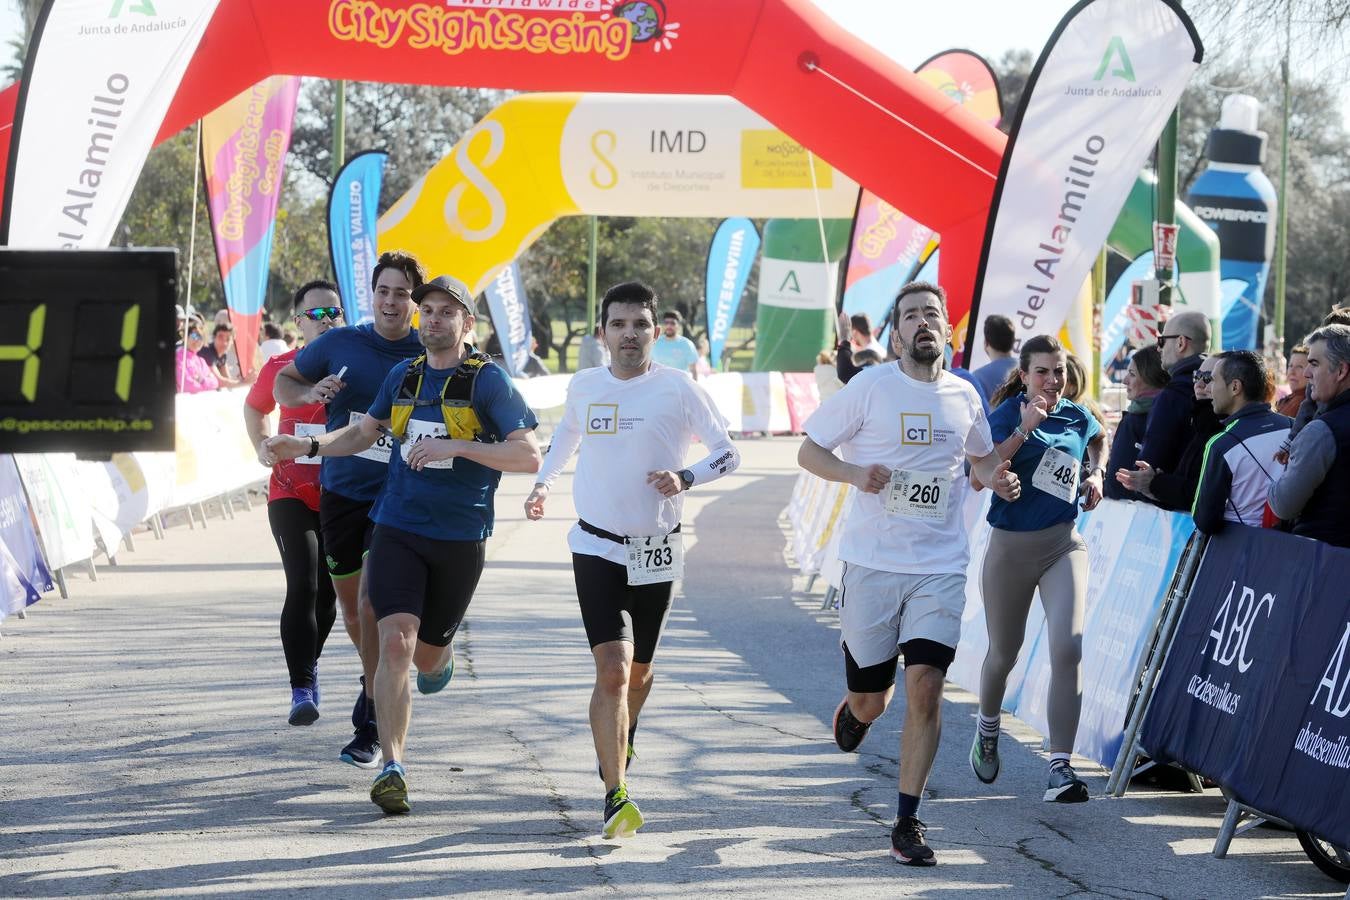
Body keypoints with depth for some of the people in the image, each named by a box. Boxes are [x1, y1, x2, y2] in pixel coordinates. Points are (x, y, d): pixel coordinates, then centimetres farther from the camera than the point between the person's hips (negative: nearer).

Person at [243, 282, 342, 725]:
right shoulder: (280, 368, -1)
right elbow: (254, 408, 20)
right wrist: (262, 448, 3)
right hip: (291, 494, -2)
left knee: (328, 591, 13)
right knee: (302, 585, -16)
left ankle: (309, 664, 39)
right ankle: (302, 689, -16)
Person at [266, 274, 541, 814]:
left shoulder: (488, 380, -7)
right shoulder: (403, 376, 7)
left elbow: (529, 456, -15)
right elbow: (364, 432, 24)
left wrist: (454, 447, -22)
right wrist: (309, 447, 6)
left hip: (460, 540, -2)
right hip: (397, 530, 2)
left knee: (426, 656, 12)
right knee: (395, 643, -16)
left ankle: (440, 658, 52)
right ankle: (392, 769, -15)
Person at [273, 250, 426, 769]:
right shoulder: (339, 344, 2)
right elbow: (282, 383, 14)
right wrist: (311, 392, -7)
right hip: (340, 489, 3)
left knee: (372, 603, -15)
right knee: (349, 604, 14)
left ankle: (370, 729, -11)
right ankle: (375, 679, 43)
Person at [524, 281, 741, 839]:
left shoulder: (678, 390, -7)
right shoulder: (583, 387, 1)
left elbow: (728, 453, -2)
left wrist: (685, 477, -19)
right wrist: (543, 484, 14)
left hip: (657, 552, 0)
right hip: (597, 547, 0)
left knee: (638, 673, 15)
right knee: (612, 669, -17)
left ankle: (619, 749, 47)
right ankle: (616, 797, -18)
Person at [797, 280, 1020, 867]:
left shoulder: (964, 398, 6)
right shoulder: (870, 387, -5)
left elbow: (981, 455, 26)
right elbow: (808, 451, -1)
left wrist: (996, 478, 3)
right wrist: (854, 473, -20)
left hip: (940, 565, 2)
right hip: (873, 561, -2)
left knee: (925, 687, -12)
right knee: (871, 699, 7)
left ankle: (907, 824, -2)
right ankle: (853, 709, 47)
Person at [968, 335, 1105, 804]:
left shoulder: (1077, 417, 4)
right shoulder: (1007, 415, -8)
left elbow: (1099, 438, 30)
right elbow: (978, 476, -23)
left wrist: (1095, 474, 11)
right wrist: (1022, 431, -28)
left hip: (1063, 543, 2)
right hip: (1011, 546, -2)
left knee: (1067, 647, -18)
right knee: (1004, 654, 14)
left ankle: (1060, 768, -18)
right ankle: (988, 729, 47)